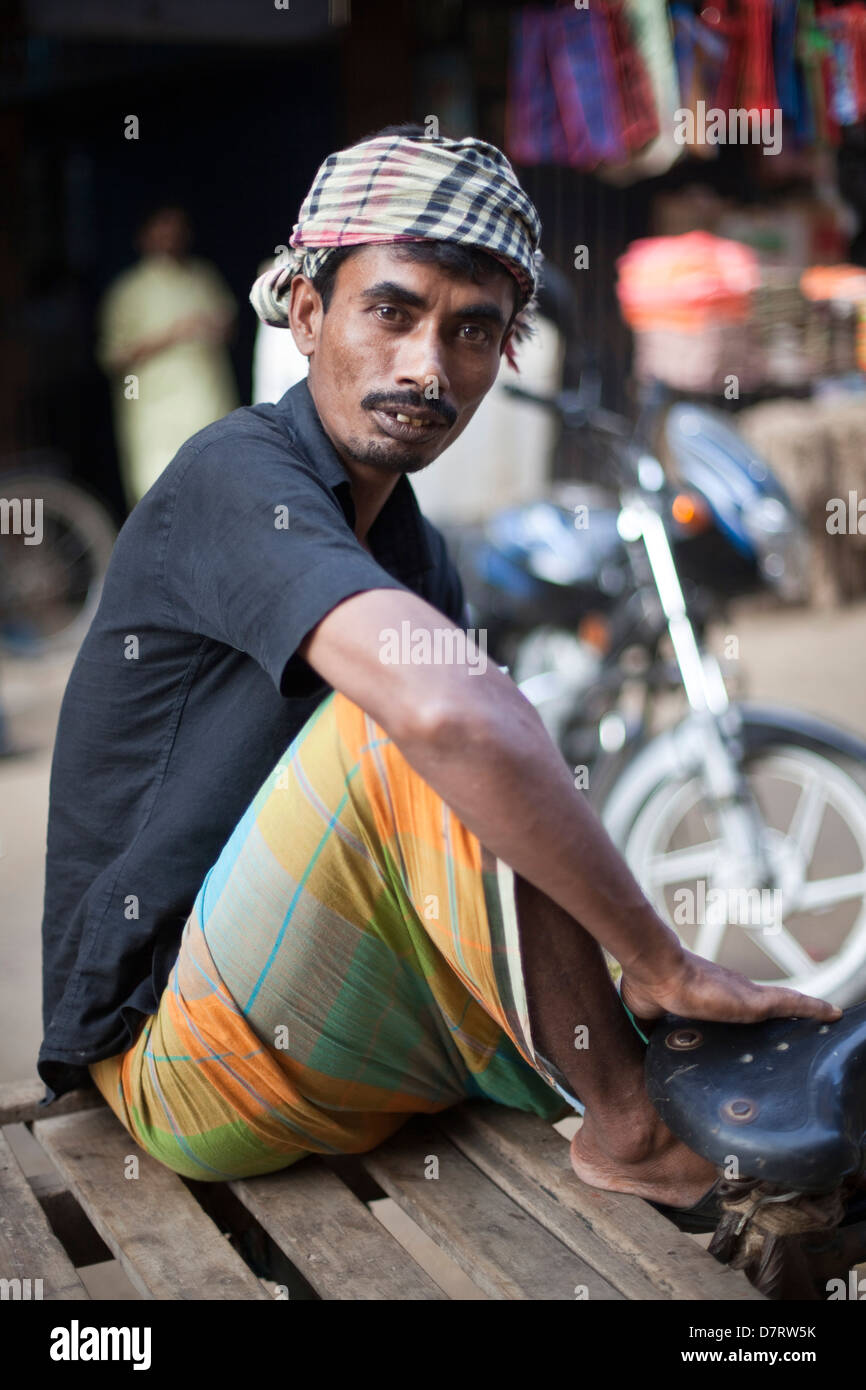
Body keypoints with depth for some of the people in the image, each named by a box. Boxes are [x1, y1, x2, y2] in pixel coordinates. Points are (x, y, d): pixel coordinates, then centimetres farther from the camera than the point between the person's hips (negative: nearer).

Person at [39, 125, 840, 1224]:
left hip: (332, 1046, 8)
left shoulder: (416, 553, 10)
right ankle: (631, 1133, -20)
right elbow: (456, 719, -37)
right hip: (187, 1064, -8)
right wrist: (660, 963, -27)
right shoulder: (238, 478, -18)